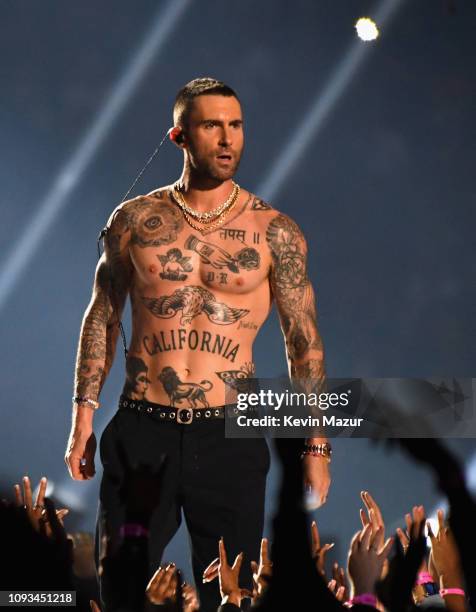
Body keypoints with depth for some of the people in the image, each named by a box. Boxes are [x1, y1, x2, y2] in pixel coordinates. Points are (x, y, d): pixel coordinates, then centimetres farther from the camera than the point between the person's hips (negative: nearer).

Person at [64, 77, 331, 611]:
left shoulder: (274, 231, 2)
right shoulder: (134, 220, 6)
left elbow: (304, 342, 4)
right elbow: (101, 318, 13)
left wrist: (316, 447, 0)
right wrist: (83, 416, 5)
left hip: (229, 436, -1)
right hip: (142, 430, 1)